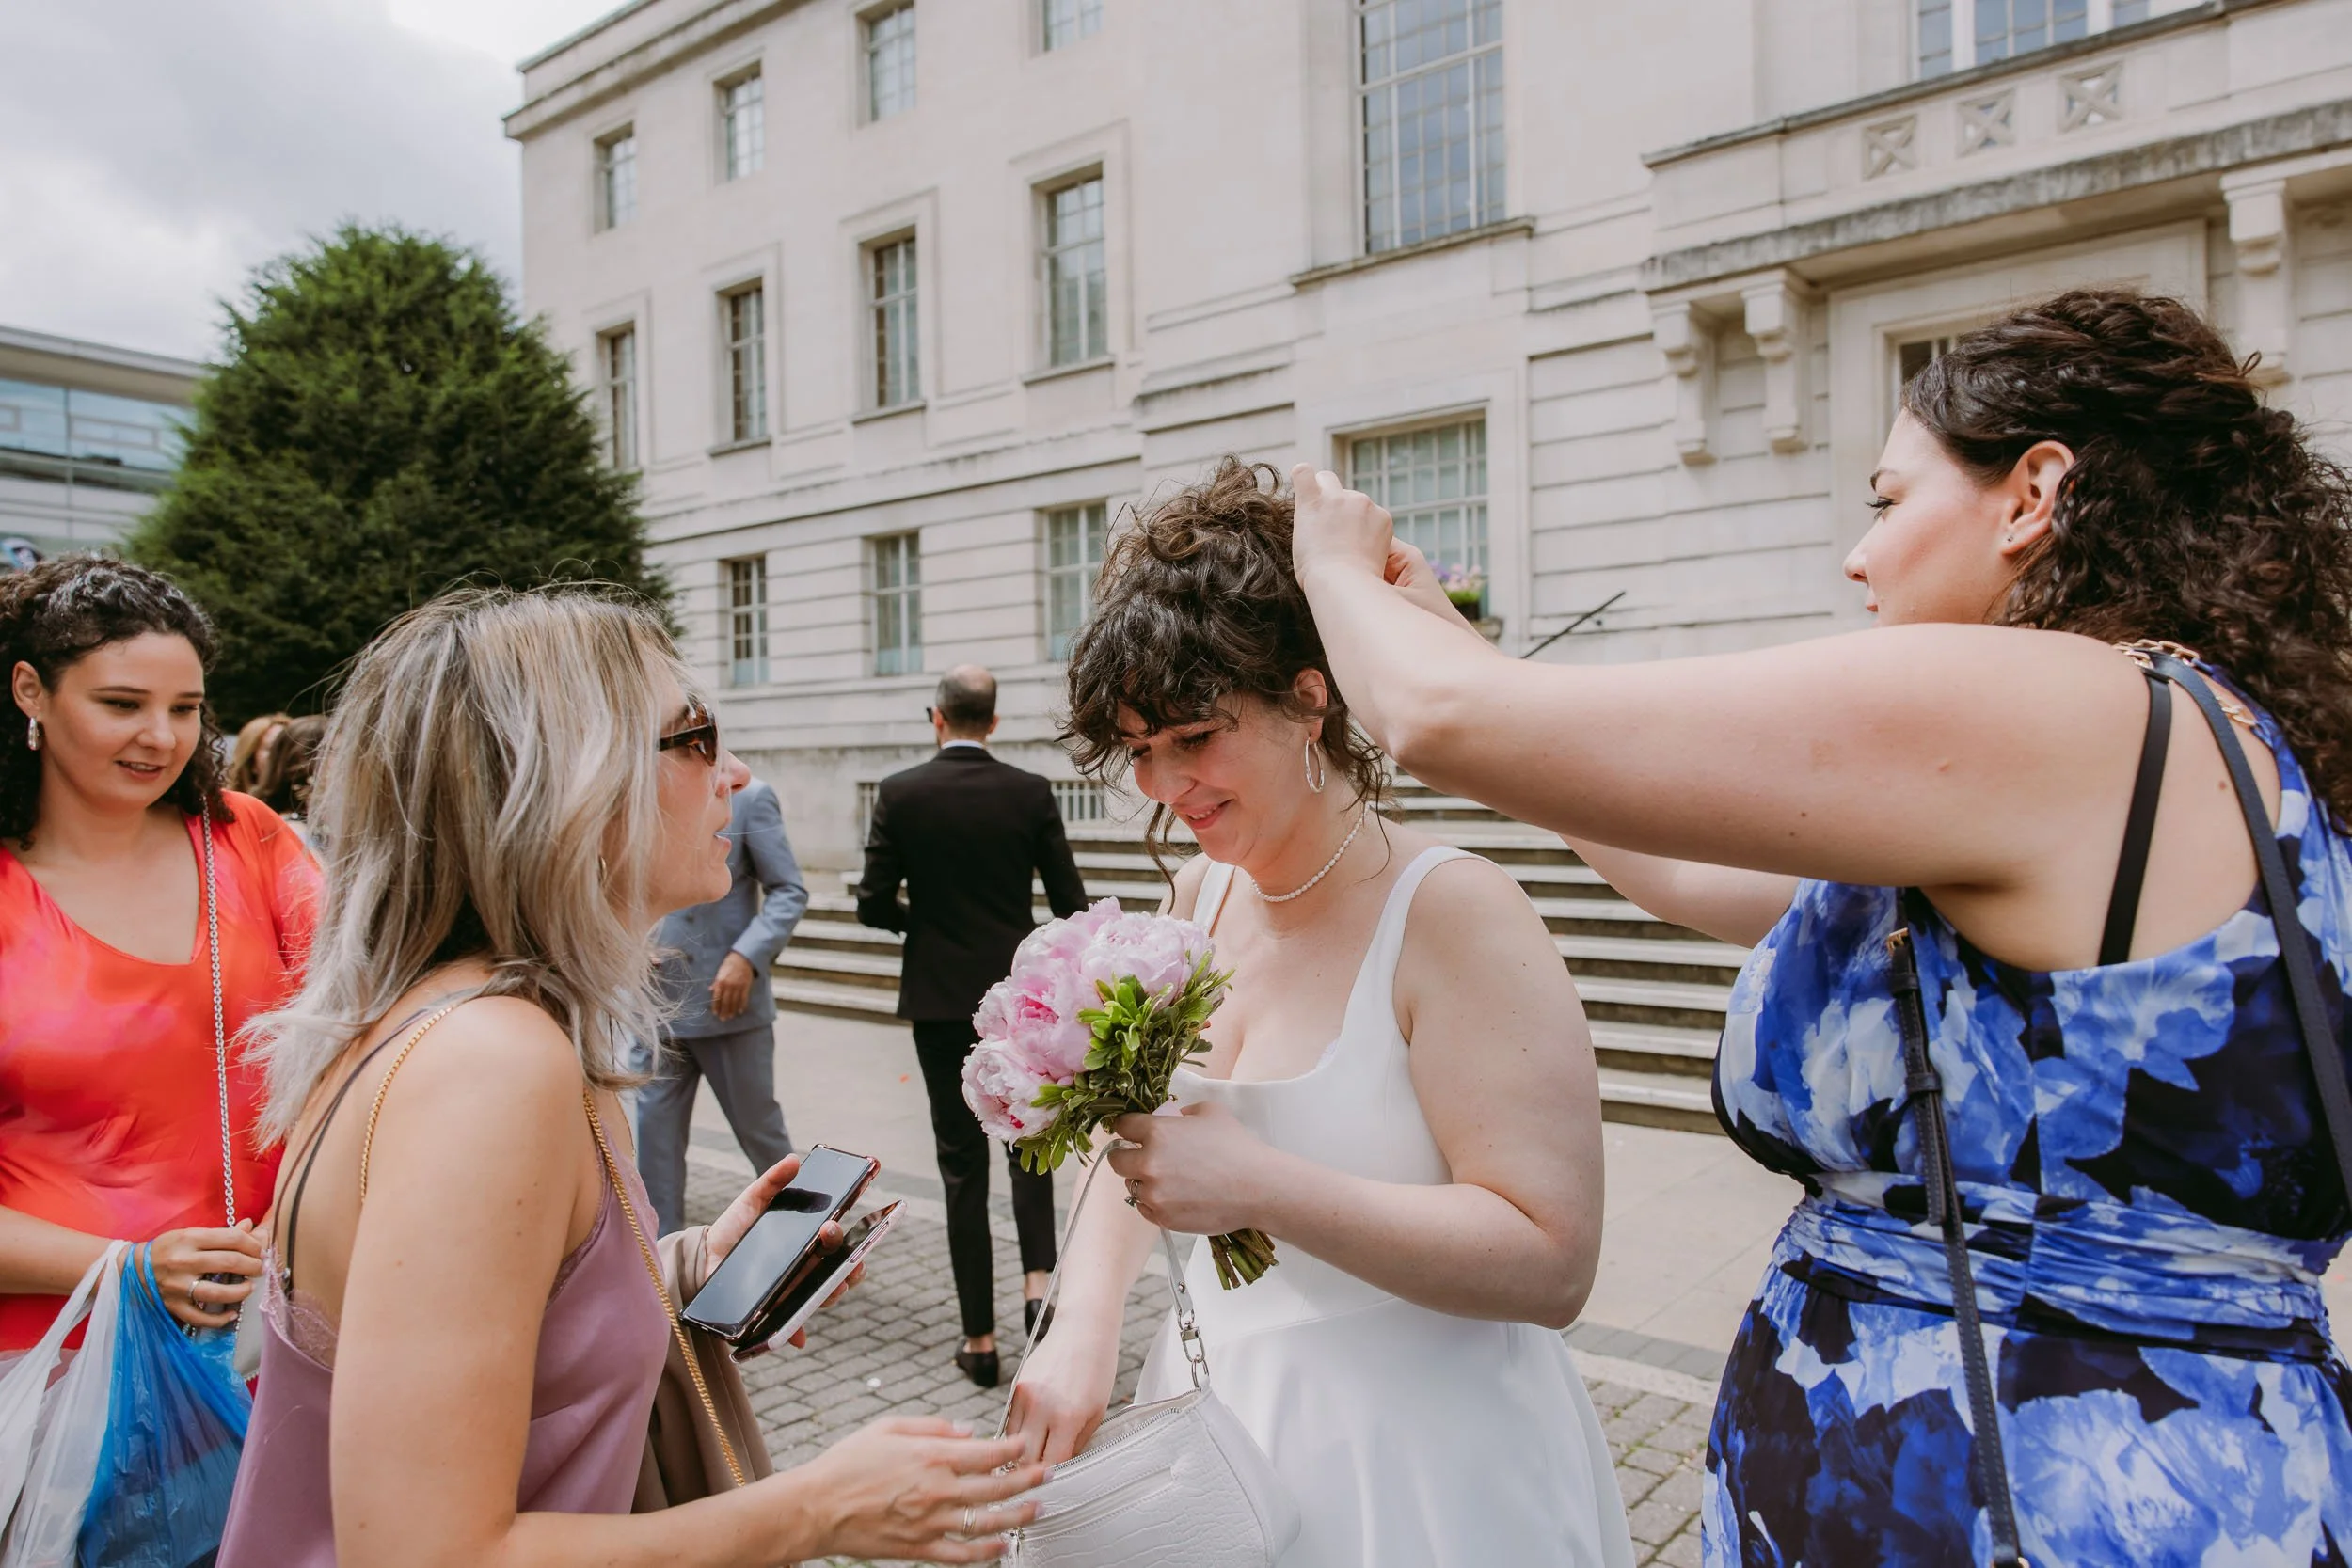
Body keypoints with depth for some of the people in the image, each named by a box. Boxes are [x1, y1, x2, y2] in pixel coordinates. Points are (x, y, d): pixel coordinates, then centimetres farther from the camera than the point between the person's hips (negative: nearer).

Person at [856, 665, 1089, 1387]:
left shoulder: (900, 794, -7)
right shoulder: (1031, 793, -4)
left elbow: (873, 904, -6)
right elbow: (1071, 903, -3)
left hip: (940, 999, -1)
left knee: (963, 1165, 7)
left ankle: (980, 1338, 12)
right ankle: (1038, 1281, 2)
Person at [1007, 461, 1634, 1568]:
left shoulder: (1452, 913, -22)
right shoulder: (1198, 897, -2)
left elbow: (1551, 1264, -26)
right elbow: (1132, 1145, 5)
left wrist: (1257, 1186, -32)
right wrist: (1082, 1329, -10)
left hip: (1415, 1474, -6)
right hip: (1220, 1419, 6)